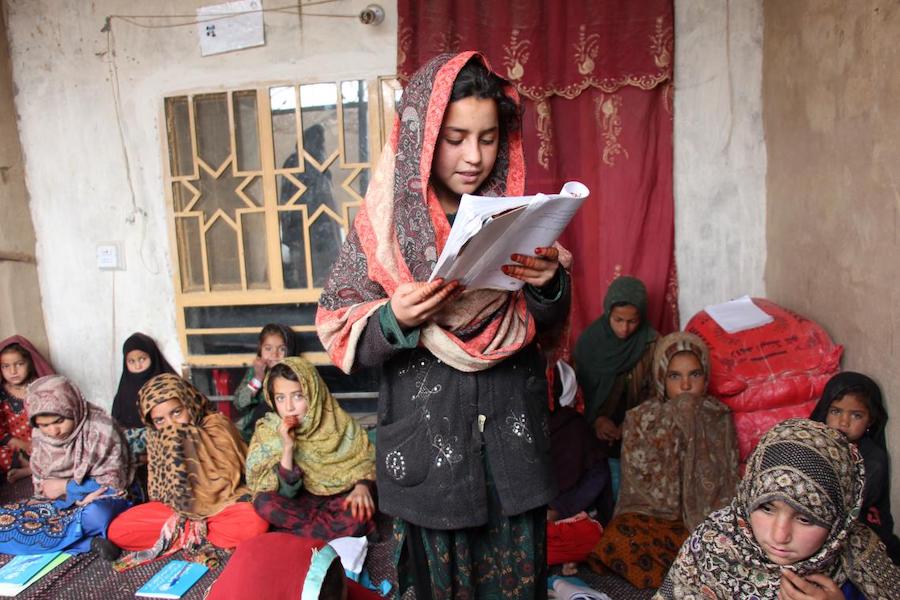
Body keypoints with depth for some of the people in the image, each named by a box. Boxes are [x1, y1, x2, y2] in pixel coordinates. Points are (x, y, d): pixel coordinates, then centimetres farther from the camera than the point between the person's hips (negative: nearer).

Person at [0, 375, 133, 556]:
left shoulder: (101, 429, -15)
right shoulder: (40, 436, 0)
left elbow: (114, 481, -11)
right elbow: (41, 484, 4)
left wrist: (66, 486, -12)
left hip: (102, 499, -7)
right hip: (59, 502, 7)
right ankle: (91, 542, -26)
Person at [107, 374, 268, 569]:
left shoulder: (217, 426, -16)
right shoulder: (156, 437, -2)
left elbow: (221, 482, -24)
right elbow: (159, 488, 1)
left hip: (220, 504, -4)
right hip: (176, 508, 4)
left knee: (254, 523, -35)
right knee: (118, 531, -13)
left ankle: (182, 533, -16)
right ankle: (193, 532, -13)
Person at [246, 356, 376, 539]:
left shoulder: (340, 423, -14)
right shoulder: (269, 433, -12)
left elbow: (365, 463, -3)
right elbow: (286, 493, -15)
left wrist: (362, 487, -24)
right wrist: (287, 448, -29)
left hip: (339, 499, -1)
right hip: (302, 503, 2)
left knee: (359, 512, -32)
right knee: (264, 503, -27)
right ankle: (339, 531, -19)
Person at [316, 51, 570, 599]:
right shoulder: (386, 221, -6)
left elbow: (547, 322, 7)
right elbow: (339, 332, -5)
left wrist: (548, 284, -14)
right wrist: (393, 319, -24)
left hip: (512, 435, 2)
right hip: (427, 438, -2)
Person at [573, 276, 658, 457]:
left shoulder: (652, 343, -7)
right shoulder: (589, 339, -6)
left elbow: (654, 393, -4)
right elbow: (577, 386, -1)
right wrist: (595, 419, -16)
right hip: (595, 430, 0)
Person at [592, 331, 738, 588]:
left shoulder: (720, 419, 3)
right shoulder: (640, 419, -2)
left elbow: (728, 484, 2)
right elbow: (638, 483, -7)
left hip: (706, 519, 1)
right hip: (650, 514, -1)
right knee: (620, 540, -32)